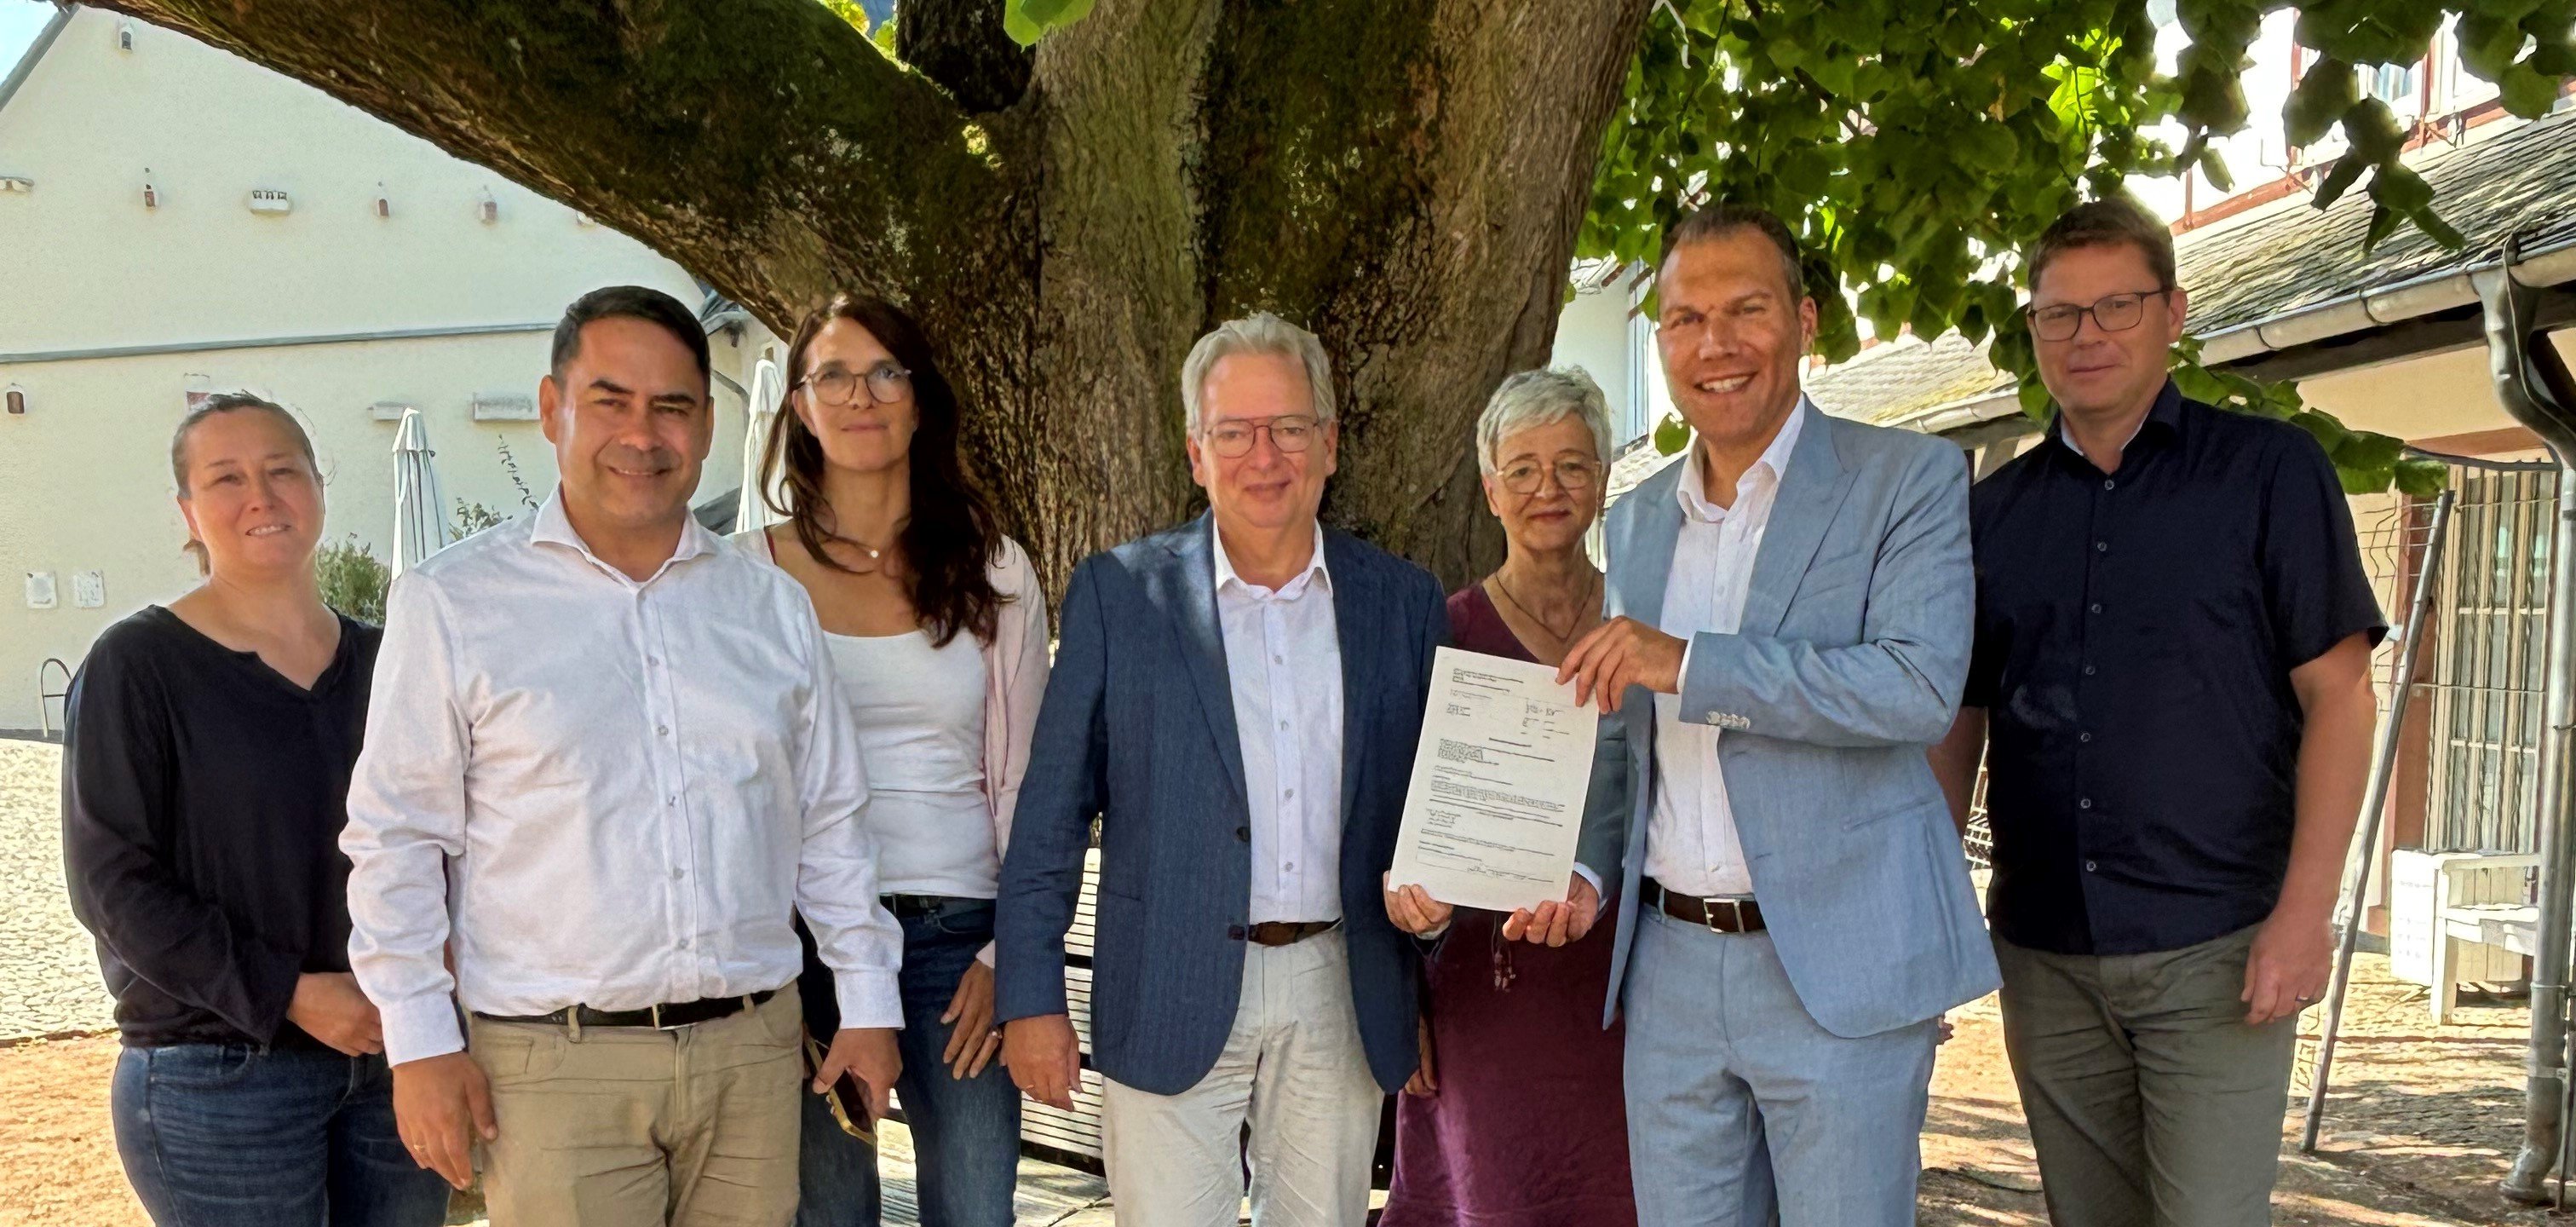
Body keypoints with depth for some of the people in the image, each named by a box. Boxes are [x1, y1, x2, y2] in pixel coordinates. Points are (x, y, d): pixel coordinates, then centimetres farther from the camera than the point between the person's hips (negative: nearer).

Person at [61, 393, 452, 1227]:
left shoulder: (381, 662, 9)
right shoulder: (138, 665, -5)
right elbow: (111, 882, -9)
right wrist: (287, 994, -16)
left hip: (393, 1060, 5)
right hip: (219, 1077, -4)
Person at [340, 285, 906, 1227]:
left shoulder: (771, 606, 10)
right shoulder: (452, 603, -1)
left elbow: (830, 824, 14)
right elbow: (396, 840, -1)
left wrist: (868, 1004, 11)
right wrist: (419, 1043, -5)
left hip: (752, 1051, 3)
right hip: (555, 1066, -3)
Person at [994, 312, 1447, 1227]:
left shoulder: (1403, 600, 5)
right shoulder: (1119, 592, -2)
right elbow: (1051, 811, -1)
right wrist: (1031, 999, -5)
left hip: (1344, 998, 3)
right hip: (1173, 1003, -2)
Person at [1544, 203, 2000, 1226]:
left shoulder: (1910, 479, -5)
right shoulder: (1636, 522, 13)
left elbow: (1920, 688, -19)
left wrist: (1689, 663, -22)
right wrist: (1587, 870, 3)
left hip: (1839, 974, -5)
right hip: (1670, 962, 5)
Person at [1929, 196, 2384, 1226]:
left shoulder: (2268, 471, -1)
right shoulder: (1996, 509, 9)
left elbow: (2337, 691, -5)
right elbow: (1960, 722, 12)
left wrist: (2306, 909, -13)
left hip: (2215, 948, -3)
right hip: (2044, 952, 4)